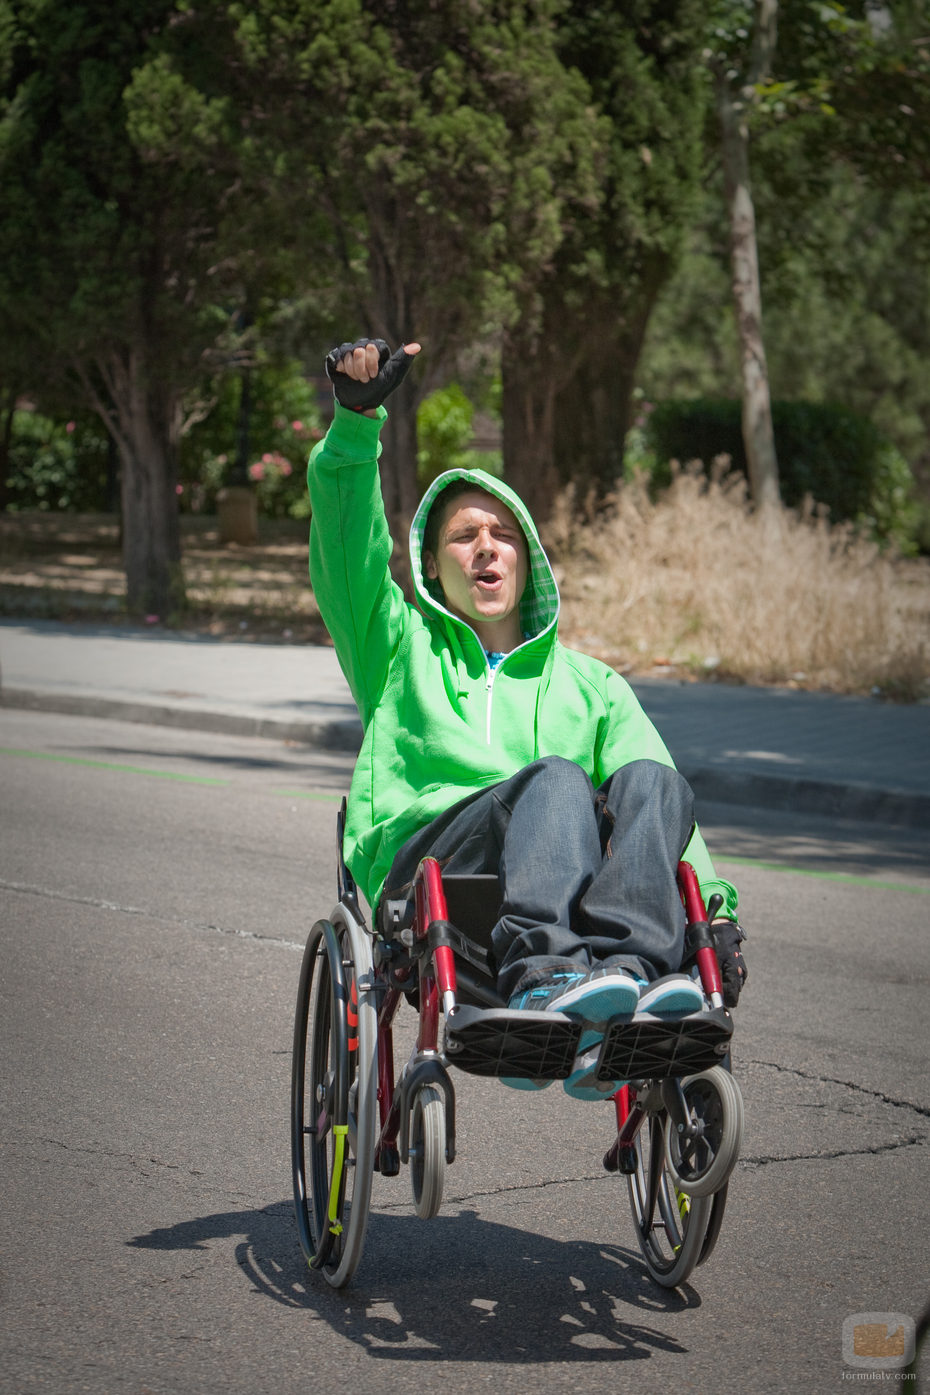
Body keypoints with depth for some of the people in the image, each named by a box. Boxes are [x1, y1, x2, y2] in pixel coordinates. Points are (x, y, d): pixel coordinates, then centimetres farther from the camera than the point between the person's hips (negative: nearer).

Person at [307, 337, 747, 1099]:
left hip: (559, 878, 2)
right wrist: (357, 418, -6)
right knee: (555, 778, -33)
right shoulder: (400, 648, 28)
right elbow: (347, 545, 9)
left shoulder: (589, 682, 30)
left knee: (648, 782, -29)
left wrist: (715, 907, -3)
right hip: (422, 859, -2)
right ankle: (544, 979, -59)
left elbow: (660, 795, 14)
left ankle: (629, 969, -55)